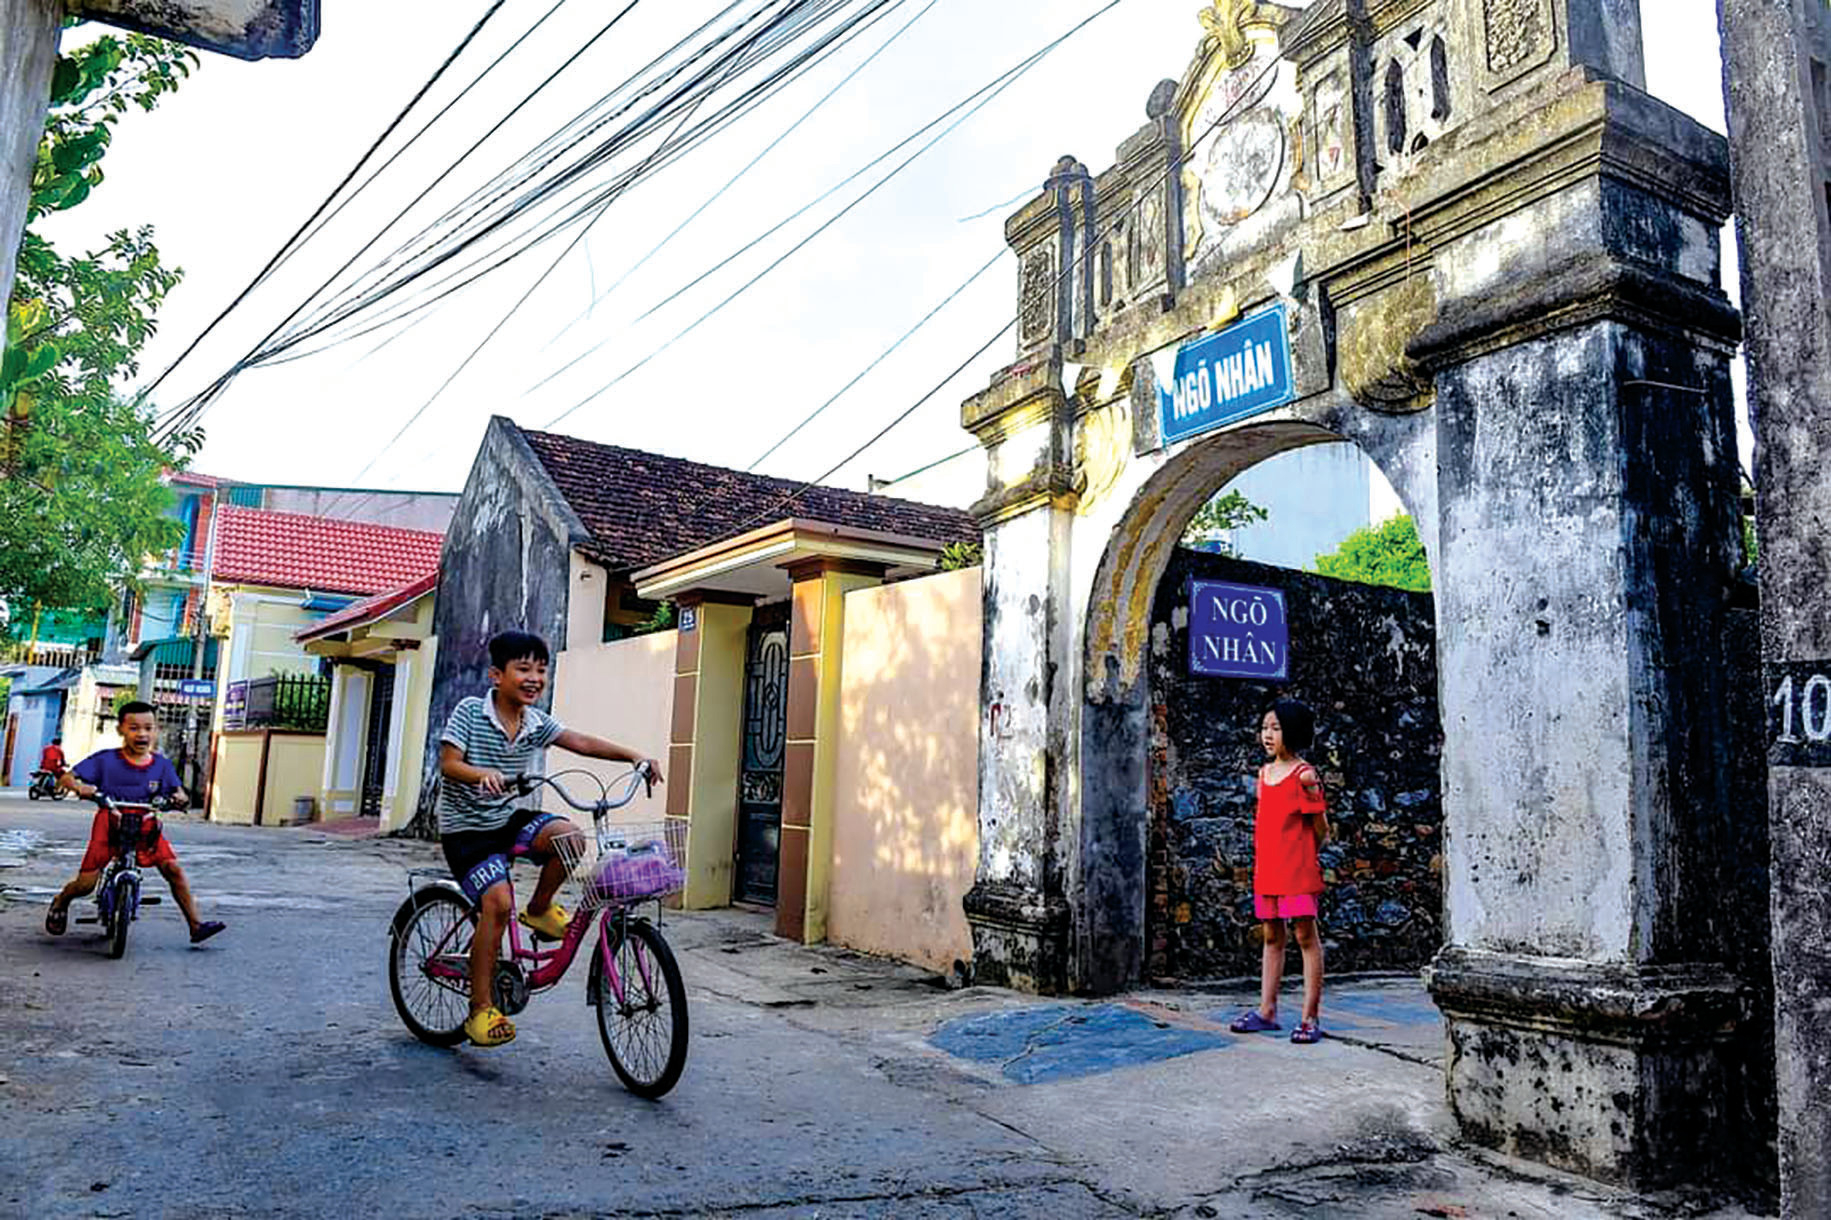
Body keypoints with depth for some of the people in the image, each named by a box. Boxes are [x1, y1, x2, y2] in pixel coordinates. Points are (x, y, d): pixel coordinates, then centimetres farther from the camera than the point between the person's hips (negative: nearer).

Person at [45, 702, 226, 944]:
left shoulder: (161, 764, 1)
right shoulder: (105, 760, -6)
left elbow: (176, 789, 8)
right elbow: (67, 777, -4)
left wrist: (178, 797, -16)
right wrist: (80, 787, -27)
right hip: (109, 824, -1)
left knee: (173, 868, -16)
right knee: (86, 883, -6)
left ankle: (196, 925, -12)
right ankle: (61, 901, 34)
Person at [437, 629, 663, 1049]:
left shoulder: (537, 723, -1)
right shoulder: (470, 712, -12)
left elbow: (581, 742, -11)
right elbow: (448, 763, -19)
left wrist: (633, 756, -25)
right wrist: (483, 774, -40)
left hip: (510, 818, 5)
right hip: (467, 829, -5)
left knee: (567, 835, -23)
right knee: (497, 902, -21)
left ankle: (539, 909, 4)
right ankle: (480, 1010, -8)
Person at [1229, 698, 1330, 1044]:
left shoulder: (1304, 775, -10)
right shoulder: (1264, 773, 11)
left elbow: (1320, 828, -7)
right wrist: (1262, 862, 15)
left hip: (1298, 870, -7)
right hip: (1266, 869, 7)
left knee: (1305, 936, -1)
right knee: (1271, 937, 12)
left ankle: (1311, 1017, 4)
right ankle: (1267, 1011, 19)